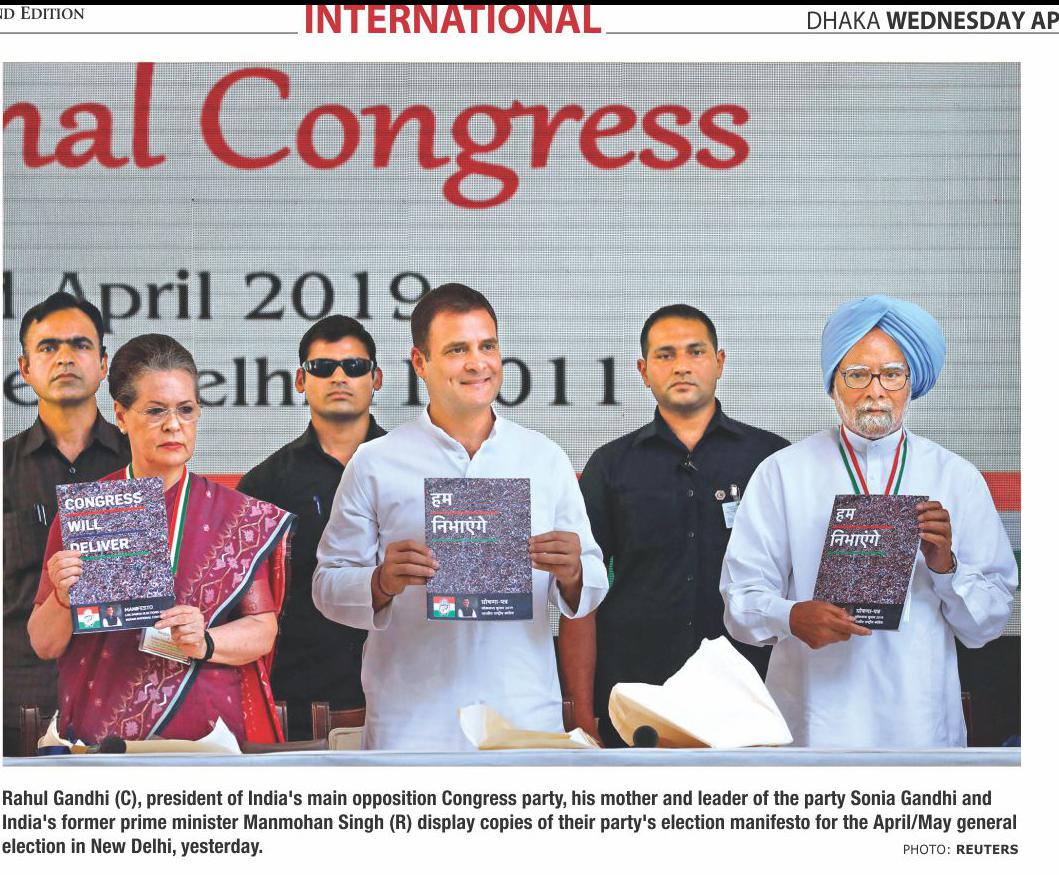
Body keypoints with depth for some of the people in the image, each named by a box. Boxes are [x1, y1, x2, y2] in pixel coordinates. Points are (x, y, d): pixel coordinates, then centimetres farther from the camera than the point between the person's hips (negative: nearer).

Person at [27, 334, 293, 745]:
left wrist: (203, 643, -15)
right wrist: (63, 599, -14)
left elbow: (263, 628, 3)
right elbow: (45, 645, 6)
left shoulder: (235, 515, 6)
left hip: (209, 729, 0)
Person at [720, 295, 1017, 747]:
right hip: (814, 722, -1)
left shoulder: (957, 478, 3)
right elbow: (742, 600, -6)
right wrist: (792, 617, -25)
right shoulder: (782, 473, -1)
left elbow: (988, 623, 2)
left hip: (921, 722, 2)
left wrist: (946, 566, -16)